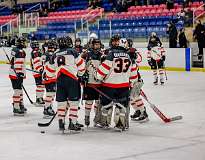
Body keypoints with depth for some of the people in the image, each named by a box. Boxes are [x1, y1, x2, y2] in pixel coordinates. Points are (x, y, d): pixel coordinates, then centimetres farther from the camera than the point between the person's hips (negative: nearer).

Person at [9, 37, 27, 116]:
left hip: (13, 73, 11)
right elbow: (18, 64, -24)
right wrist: (20, 74, -24)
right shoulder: (20, 52, -18)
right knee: (17, 91, -9)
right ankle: (16, 109, -10)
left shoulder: (14, 49, 14)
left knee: (19, 90, 19)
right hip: (17, 75, -11)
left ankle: (20, 105, 29)